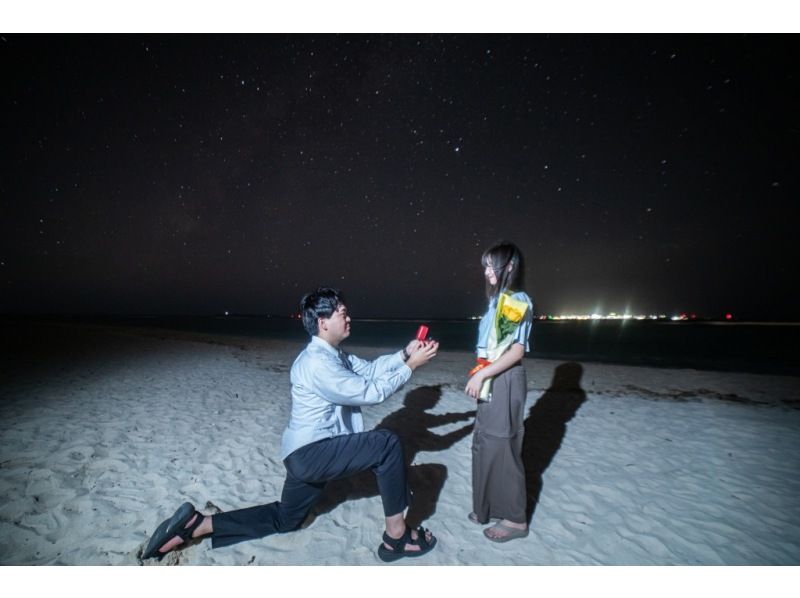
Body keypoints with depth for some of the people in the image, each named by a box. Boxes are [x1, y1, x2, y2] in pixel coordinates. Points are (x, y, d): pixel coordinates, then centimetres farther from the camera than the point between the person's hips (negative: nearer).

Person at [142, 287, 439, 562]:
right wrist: (410, 366, -17)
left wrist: (404, 354, -4)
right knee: (387, 444, -17)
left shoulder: (333, 355, 8)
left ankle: (195, 524, 22)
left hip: (308, 452, 10)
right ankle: (396, 537, -3)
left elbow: (369, 369, 7)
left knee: (284, 519, 25)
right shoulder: (317, 362, -24)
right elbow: (369, 392, -22)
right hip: (312, 452, -10)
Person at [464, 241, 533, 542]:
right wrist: (481, 376, 11)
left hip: (504, 383, -9)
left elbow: (516, 351, -18)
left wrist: (480, 374, -19)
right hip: (491, 383, 9)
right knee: (485, 445, 17)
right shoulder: (499, 300, 13)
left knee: (501, 447, 2)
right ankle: (490, 507, 34)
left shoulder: (517, 300, -13)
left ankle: (516, 519, 19)